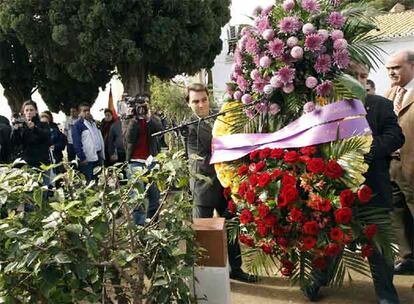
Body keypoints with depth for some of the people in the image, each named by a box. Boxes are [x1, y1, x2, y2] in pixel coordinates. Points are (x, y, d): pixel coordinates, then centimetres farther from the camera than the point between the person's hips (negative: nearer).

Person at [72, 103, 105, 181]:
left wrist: (102, 154, 13)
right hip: (87, 159, -7)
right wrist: (82, 158, -17)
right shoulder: (77, 125, -6)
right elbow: (77, 143, -12)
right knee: (88, 182, -3)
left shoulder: (93, 122, 17)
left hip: (98, 157, 7)